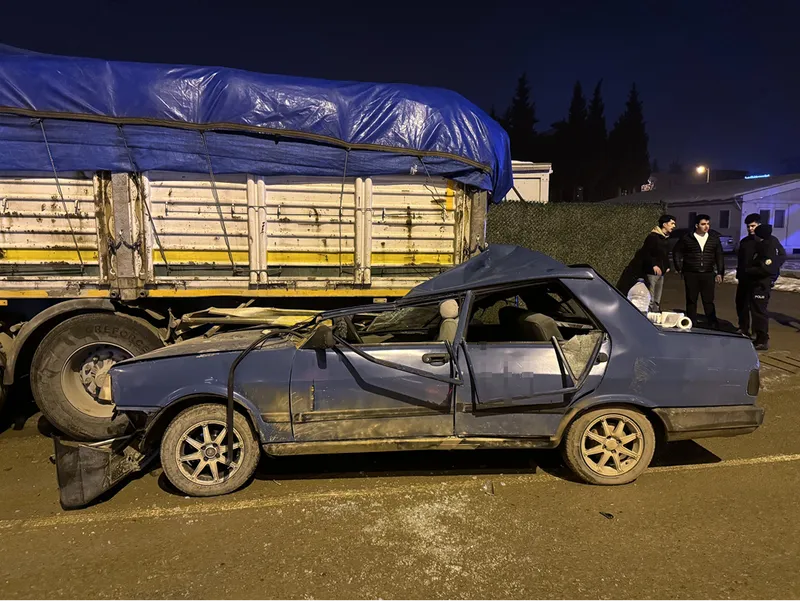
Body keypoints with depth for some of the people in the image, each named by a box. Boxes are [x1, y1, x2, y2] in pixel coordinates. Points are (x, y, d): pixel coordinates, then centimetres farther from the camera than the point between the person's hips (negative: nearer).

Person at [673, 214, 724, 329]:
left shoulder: (714, 239, 6)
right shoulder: (687, 238, 0)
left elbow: (719, 257, 9)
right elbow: (677, 253, 7)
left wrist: (719, 273, 4)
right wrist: (680, 268, 2)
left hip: (708, 275, 1)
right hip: (691, 274, -1)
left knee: (709, 301, 3)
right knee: (691, 300, 5)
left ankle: (713, 324, 9)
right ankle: (691, 324, 14)